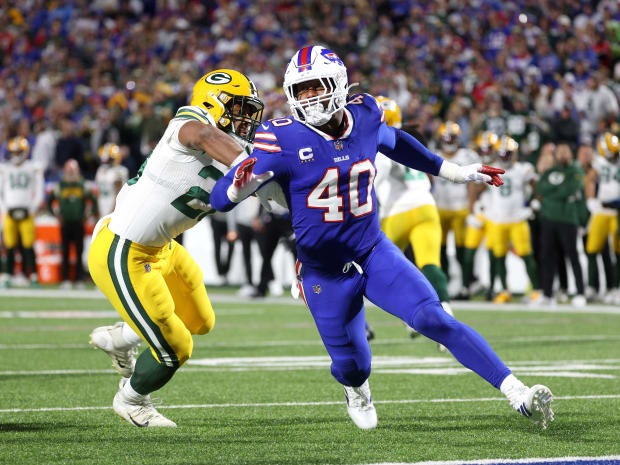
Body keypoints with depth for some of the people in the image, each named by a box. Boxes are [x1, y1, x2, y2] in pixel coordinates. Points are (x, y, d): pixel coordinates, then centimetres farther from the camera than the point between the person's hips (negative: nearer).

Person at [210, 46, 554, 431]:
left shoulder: (364, 117, -6)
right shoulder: (285, 139, -18)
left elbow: (395, 143, 20)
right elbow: (220, 199, -20)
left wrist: (457, 172, 28)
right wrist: (243, 185, -46)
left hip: (375, 253, 2)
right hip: (325, 273, -2)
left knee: (434, 319, -17)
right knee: (353, 366, 8)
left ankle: (517, 392, -19)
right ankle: (357, 391, 48)